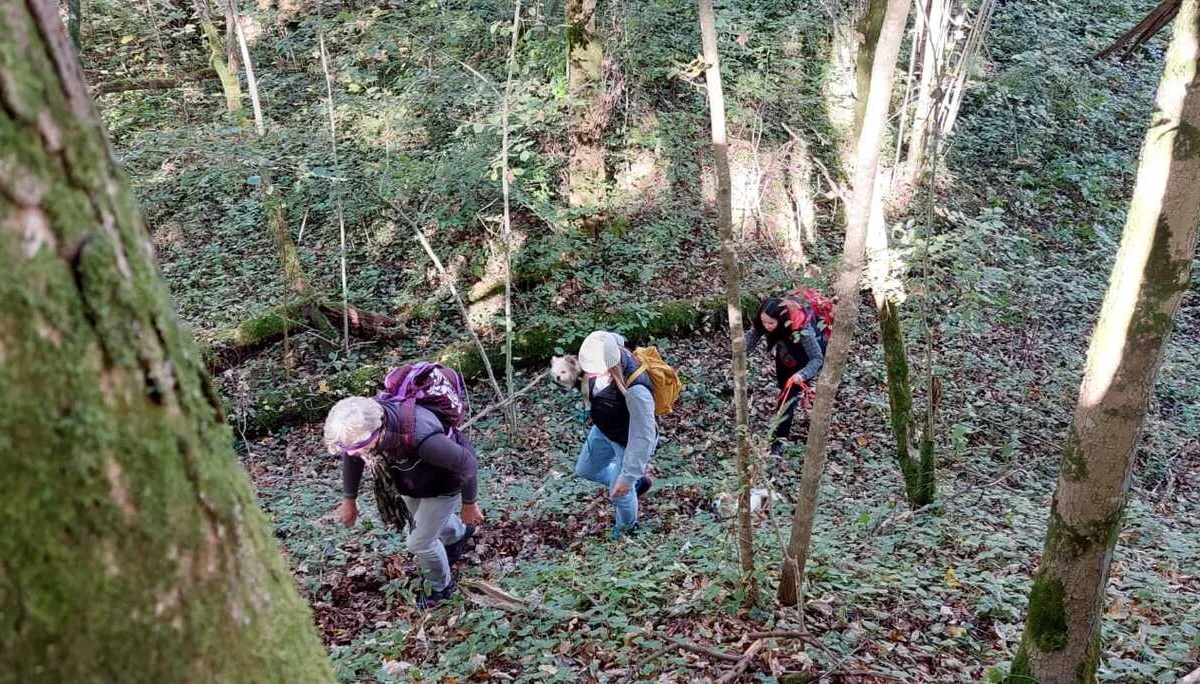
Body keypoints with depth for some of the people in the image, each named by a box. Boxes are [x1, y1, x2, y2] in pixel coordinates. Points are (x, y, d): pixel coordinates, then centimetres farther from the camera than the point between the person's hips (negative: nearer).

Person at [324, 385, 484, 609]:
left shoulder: (420, 437, -49)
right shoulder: (360, 424, -29)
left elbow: (464, 462, -32)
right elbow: (351, 456, -4)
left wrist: (469, 504, -17)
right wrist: (349, 499, 6)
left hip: (443, 483, -6)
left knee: (420, 542, 3)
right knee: (426, 520, 30)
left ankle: (440, 586, 34)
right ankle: (458, 534, 65)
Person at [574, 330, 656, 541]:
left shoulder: (636, 391, -47)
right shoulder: (604, 354, -26)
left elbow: (643, 438, -38)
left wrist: (628, 477, -32)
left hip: (629, 442, -7)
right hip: (604, 430, 7)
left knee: (620, 492, 16)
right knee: (585, 470, 26)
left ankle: (626, 527, 51)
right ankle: (639, 481, 47)